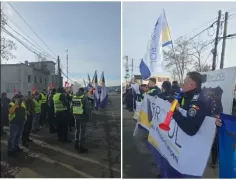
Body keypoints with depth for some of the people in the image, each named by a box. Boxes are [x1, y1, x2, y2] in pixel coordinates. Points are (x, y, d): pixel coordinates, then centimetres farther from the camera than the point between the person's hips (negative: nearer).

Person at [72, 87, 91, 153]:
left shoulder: (74, 97, 5)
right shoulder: (84, 97, -14)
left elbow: (71, 107, 10)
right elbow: (87, 108, -15)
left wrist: (74, 114, 18)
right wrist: (88, 116, -4)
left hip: (76, 116, 6)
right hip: (83, 116, -6)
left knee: (77, 130, 21)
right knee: (82, 131, 0)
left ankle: (76, 144, 30)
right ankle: (81, 147, 5)